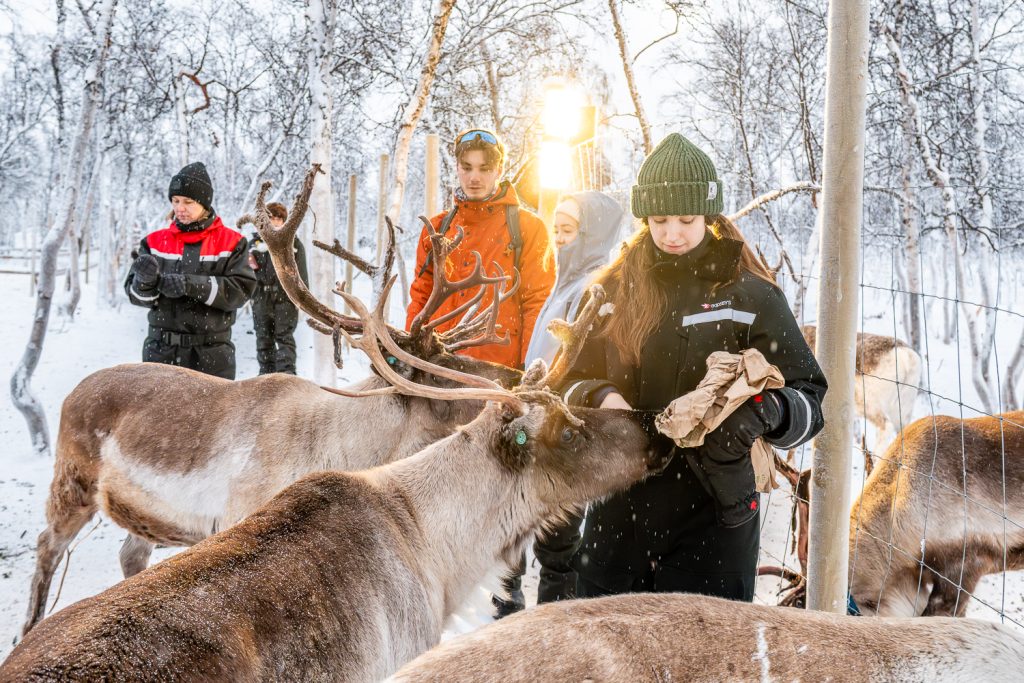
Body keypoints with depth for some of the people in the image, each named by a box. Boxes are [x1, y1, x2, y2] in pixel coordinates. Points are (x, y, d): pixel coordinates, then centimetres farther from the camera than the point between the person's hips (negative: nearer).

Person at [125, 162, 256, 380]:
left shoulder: (232, 243, 1)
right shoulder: (155, 241, 9)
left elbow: (241, 290, -11)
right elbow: (137, 295, 5)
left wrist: (192, 285, -22)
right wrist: (145, 280, -19)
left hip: (211, 355, -2)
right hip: (161, 351, 2)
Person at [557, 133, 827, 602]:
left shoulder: (748, 295, -2)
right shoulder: (616, 288, 6)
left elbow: (810, 399, -5)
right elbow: (572, 381, 11)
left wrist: (767, 413, -27)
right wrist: (601, 399, -12)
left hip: (711, 512, -3)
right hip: (620, 508, 3)